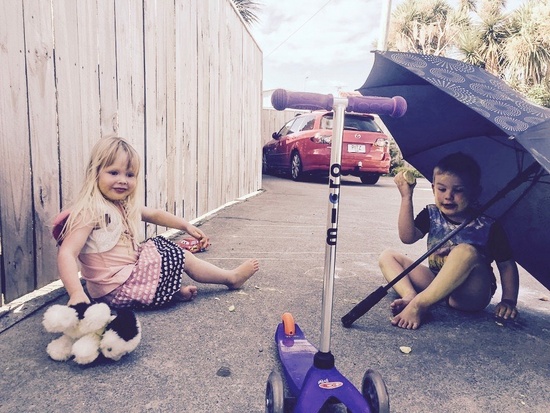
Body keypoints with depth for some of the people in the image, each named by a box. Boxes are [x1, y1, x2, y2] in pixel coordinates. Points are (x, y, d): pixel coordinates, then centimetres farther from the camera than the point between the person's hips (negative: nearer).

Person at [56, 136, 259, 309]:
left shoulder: (124, 204, 5)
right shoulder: (91, 210, -21)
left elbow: (154, 214, 18)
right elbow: (66, 253, -29)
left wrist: (187, 226, 15)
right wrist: (77, 294, -41)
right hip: (115, 289, -9)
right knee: (182, 257, -2)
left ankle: (175, 290, 3)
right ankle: (231, 278, 18)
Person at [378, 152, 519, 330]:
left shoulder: (488, 227, -8)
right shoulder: (431, 215, 0)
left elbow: (507, 265, -1)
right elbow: (408, 237, -17)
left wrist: (508, 300, -13)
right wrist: (406, 197, -21)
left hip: (470, 296, -4)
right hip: (437, 285, 4)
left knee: (466, 251, -34)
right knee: (387, 256, -5)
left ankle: (420, 303, -32)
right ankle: (410, 296, -31)